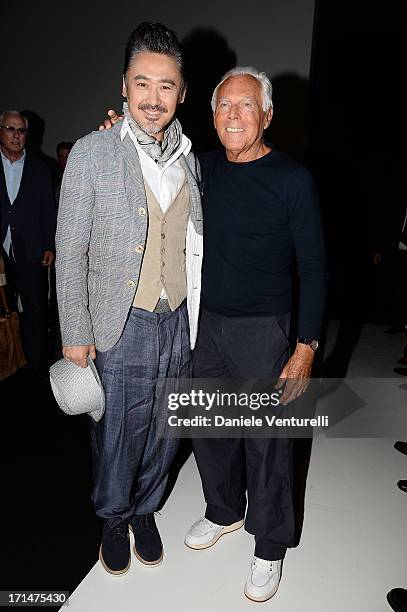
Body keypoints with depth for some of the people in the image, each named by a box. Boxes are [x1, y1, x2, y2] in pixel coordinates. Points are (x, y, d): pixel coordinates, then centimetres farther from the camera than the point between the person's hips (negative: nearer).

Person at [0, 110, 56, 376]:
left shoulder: (40, 168, 9)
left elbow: (49, 211, 8)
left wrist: (50, 247, 2)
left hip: (31, 254, 0)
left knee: (36, 312, 3)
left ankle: (36, 368, 14)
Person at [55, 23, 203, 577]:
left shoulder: (189, 157, 6)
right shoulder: (91, 153, -7)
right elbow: (70, 253, -6)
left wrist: (195, 317, 11)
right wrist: (75, 334, -8)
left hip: (180, 322, 4)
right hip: (121, 326, -3)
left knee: (164, 429, 16)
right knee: (118, 432, 11)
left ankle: (145, 509, 43)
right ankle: (114, 517, 40)